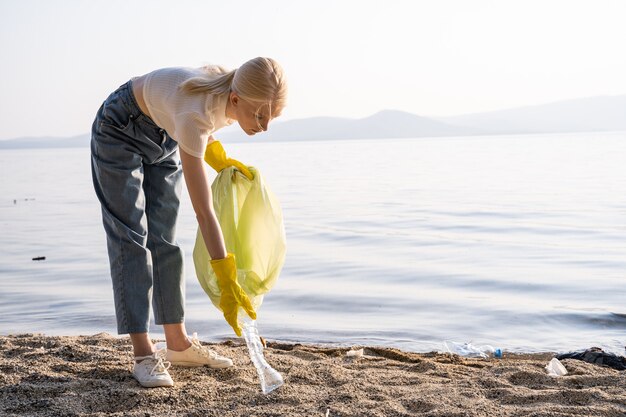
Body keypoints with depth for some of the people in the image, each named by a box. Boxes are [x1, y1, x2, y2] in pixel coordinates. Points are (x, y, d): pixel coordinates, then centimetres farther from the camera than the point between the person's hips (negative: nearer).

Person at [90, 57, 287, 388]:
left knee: (164, 237, 5)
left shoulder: (238, 99, -22)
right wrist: (227, 284, -42)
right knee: (131, 236, -11)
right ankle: (143, 354, -10)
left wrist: (220, 158, -8)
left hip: (164, 135, 7)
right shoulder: (195, 115, -42)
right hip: (121, 129, -7)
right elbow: (204, 212, -42)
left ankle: (177, 344, 8)